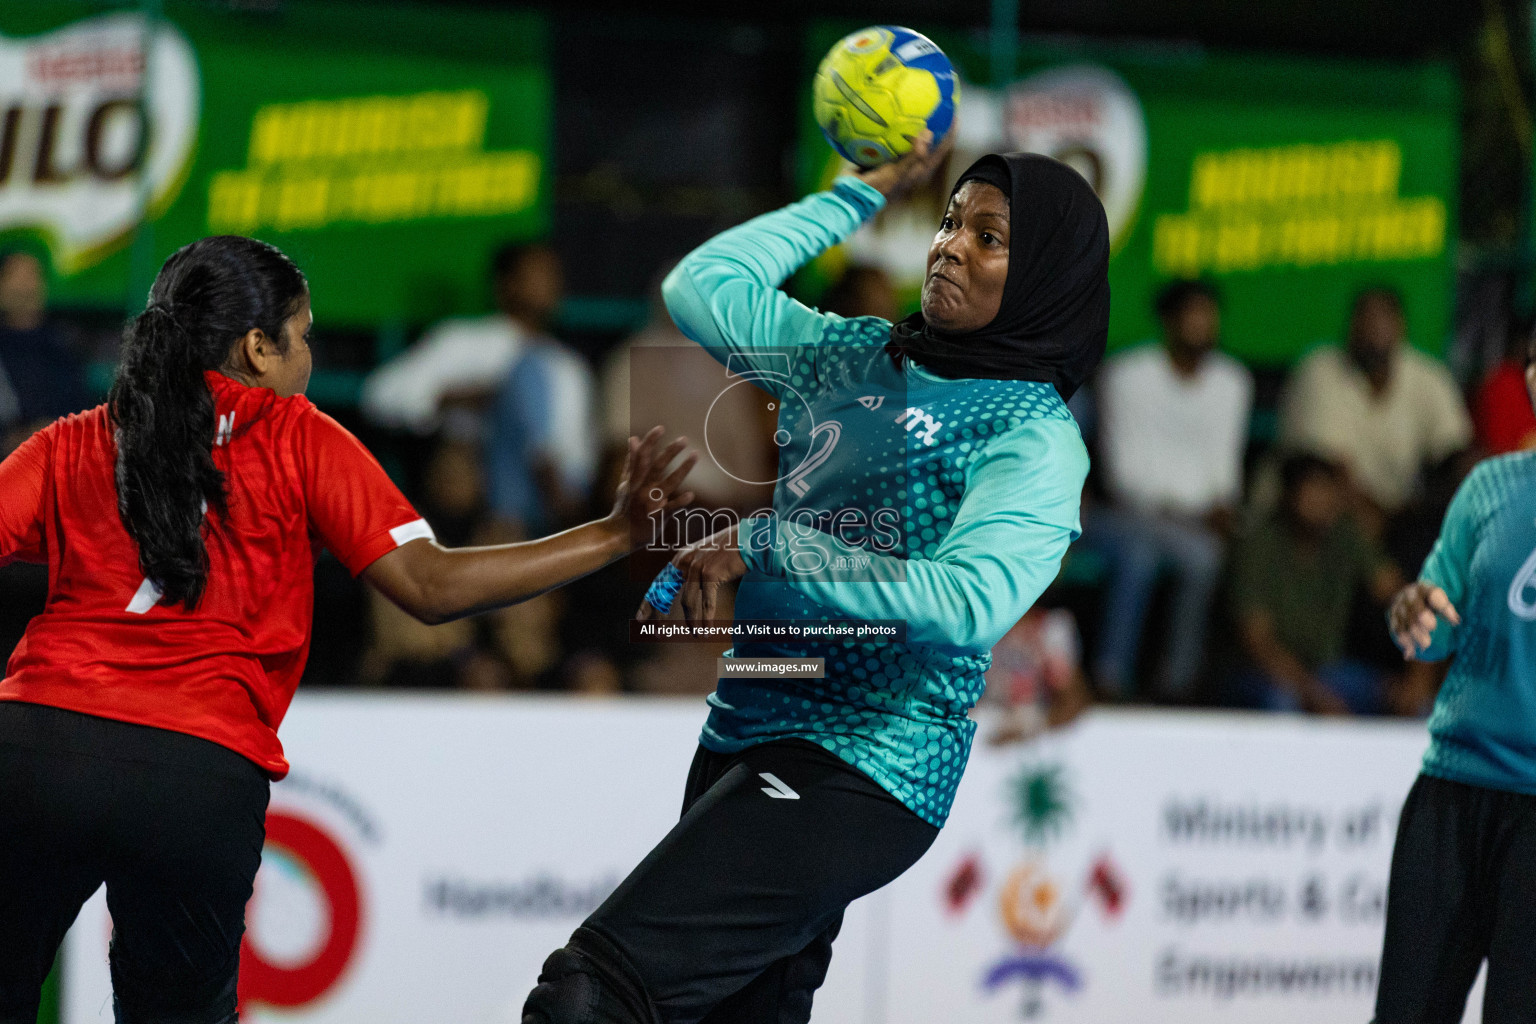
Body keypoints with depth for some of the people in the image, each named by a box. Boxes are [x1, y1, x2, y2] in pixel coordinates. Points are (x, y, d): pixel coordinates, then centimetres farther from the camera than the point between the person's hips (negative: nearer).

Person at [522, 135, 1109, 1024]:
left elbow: (969, 603, -23)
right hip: (746, 734, 8)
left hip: (861, 771, -8)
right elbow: (703, 288, 12)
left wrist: (764, 546, -21)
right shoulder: (860, 357, 12)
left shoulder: (1035, 438, -9)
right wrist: (870, 191, 13)